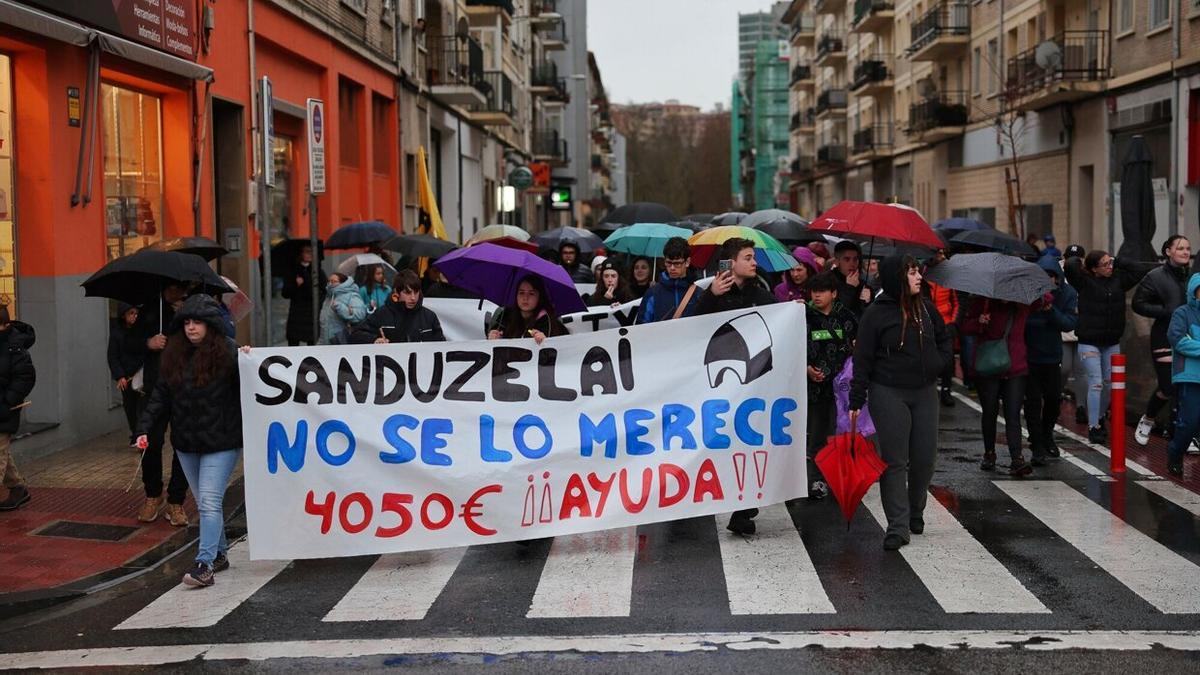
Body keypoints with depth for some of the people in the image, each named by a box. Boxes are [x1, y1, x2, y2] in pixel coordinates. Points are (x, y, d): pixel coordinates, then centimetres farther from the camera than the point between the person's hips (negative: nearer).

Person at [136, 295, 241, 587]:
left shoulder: (228, 352, -11)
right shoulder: (174, 354, 5)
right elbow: (161, 395, 7)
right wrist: (145, 428, 0)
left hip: (220, 442, -6)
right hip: (186, 443, 6)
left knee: (210, 501, -10)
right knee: (205, 502, 15)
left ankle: (205, 563, -10)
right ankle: (219, 554, 27)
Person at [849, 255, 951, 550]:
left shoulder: (926, 307, 4)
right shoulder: (876, 313, -10)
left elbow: (944, 338, 21)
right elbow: (863, 359, -8)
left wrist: (938, 364, 5)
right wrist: (856, 401, -10)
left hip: (925, 392, 5)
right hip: (888, 394, -5)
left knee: (925, 457, 7)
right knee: (894, 460, -2)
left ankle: (915, 512, 29)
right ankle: (898, 526, 2)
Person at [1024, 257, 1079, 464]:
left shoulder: (1067, 293, -6)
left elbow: (1070, 323, -14)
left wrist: (1050, 310, -28)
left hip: (1052, 354, 3)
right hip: (1028, 354, -3)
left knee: (1054, 398, 13)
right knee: (1033, 401, -3)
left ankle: (1047, 436, 38)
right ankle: (1037, 447, 5)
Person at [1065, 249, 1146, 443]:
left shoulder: (1117, 279, 5)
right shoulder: (1085, 282, -9)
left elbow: (1136, 274, 9)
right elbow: (1070, 265, -23)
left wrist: (1118, 262, 3)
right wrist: (1082, 262, -2)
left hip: (1112, 343, 5)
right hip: (1089, 343, -5)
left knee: (1110, 384, 10)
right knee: (1096, 384, -8)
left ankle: (1098, 418, 28)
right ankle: (1093, 427, -3)